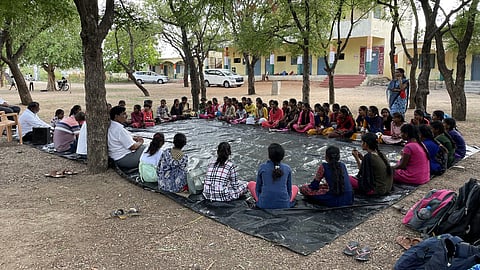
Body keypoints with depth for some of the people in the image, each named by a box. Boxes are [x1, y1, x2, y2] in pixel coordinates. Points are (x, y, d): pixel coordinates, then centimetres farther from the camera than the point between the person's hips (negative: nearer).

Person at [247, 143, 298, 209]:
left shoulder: (262, 167, -1)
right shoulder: (287, 168, 1)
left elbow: (258, 187, 6)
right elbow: (289, 188, 10)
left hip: (264, 205, -1)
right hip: (284, 205, 1)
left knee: (251, 184, 24)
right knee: (295, 187, 31)